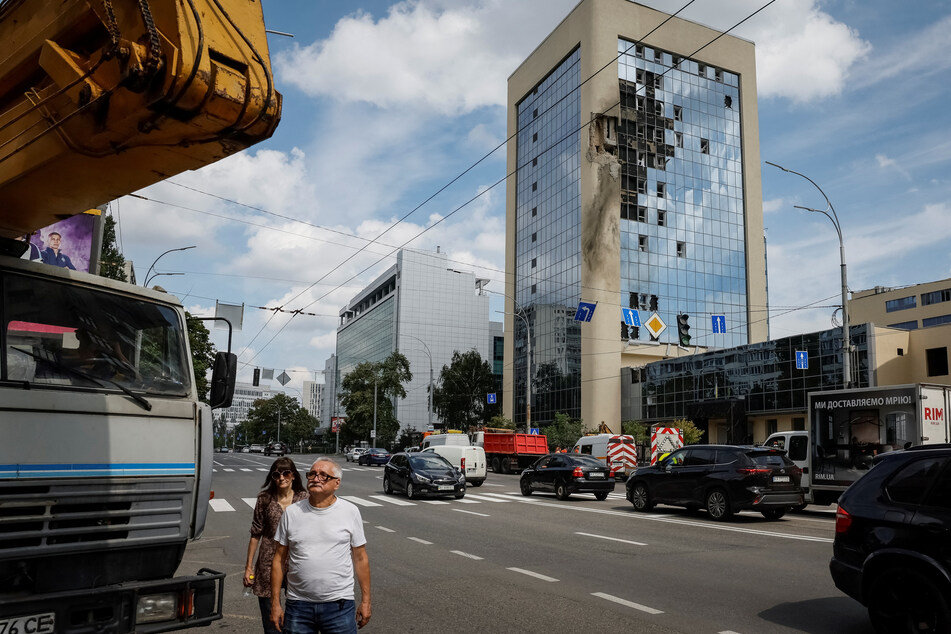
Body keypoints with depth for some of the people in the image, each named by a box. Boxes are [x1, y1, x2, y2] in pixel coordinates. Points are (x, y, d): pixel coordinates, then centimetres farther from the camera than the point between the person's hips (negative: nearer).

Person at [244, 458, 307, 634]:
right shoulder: (265, 500, -3)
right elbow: (256, 535, 2)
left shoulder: (303, 498, -2)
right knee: (270, 619, 9)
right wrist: (249, 566, 3)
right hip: (269, 563, 0)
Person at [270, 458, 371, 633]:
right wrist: (275, 603, 2)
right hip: (298, 605, 1)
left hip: (339, 606, -1)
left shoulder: (350, 512, -2)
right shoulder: (292, 513, 1)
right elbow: (279, 559, 5)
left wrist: (365, 601, 2)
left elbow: (360, 558, 2)